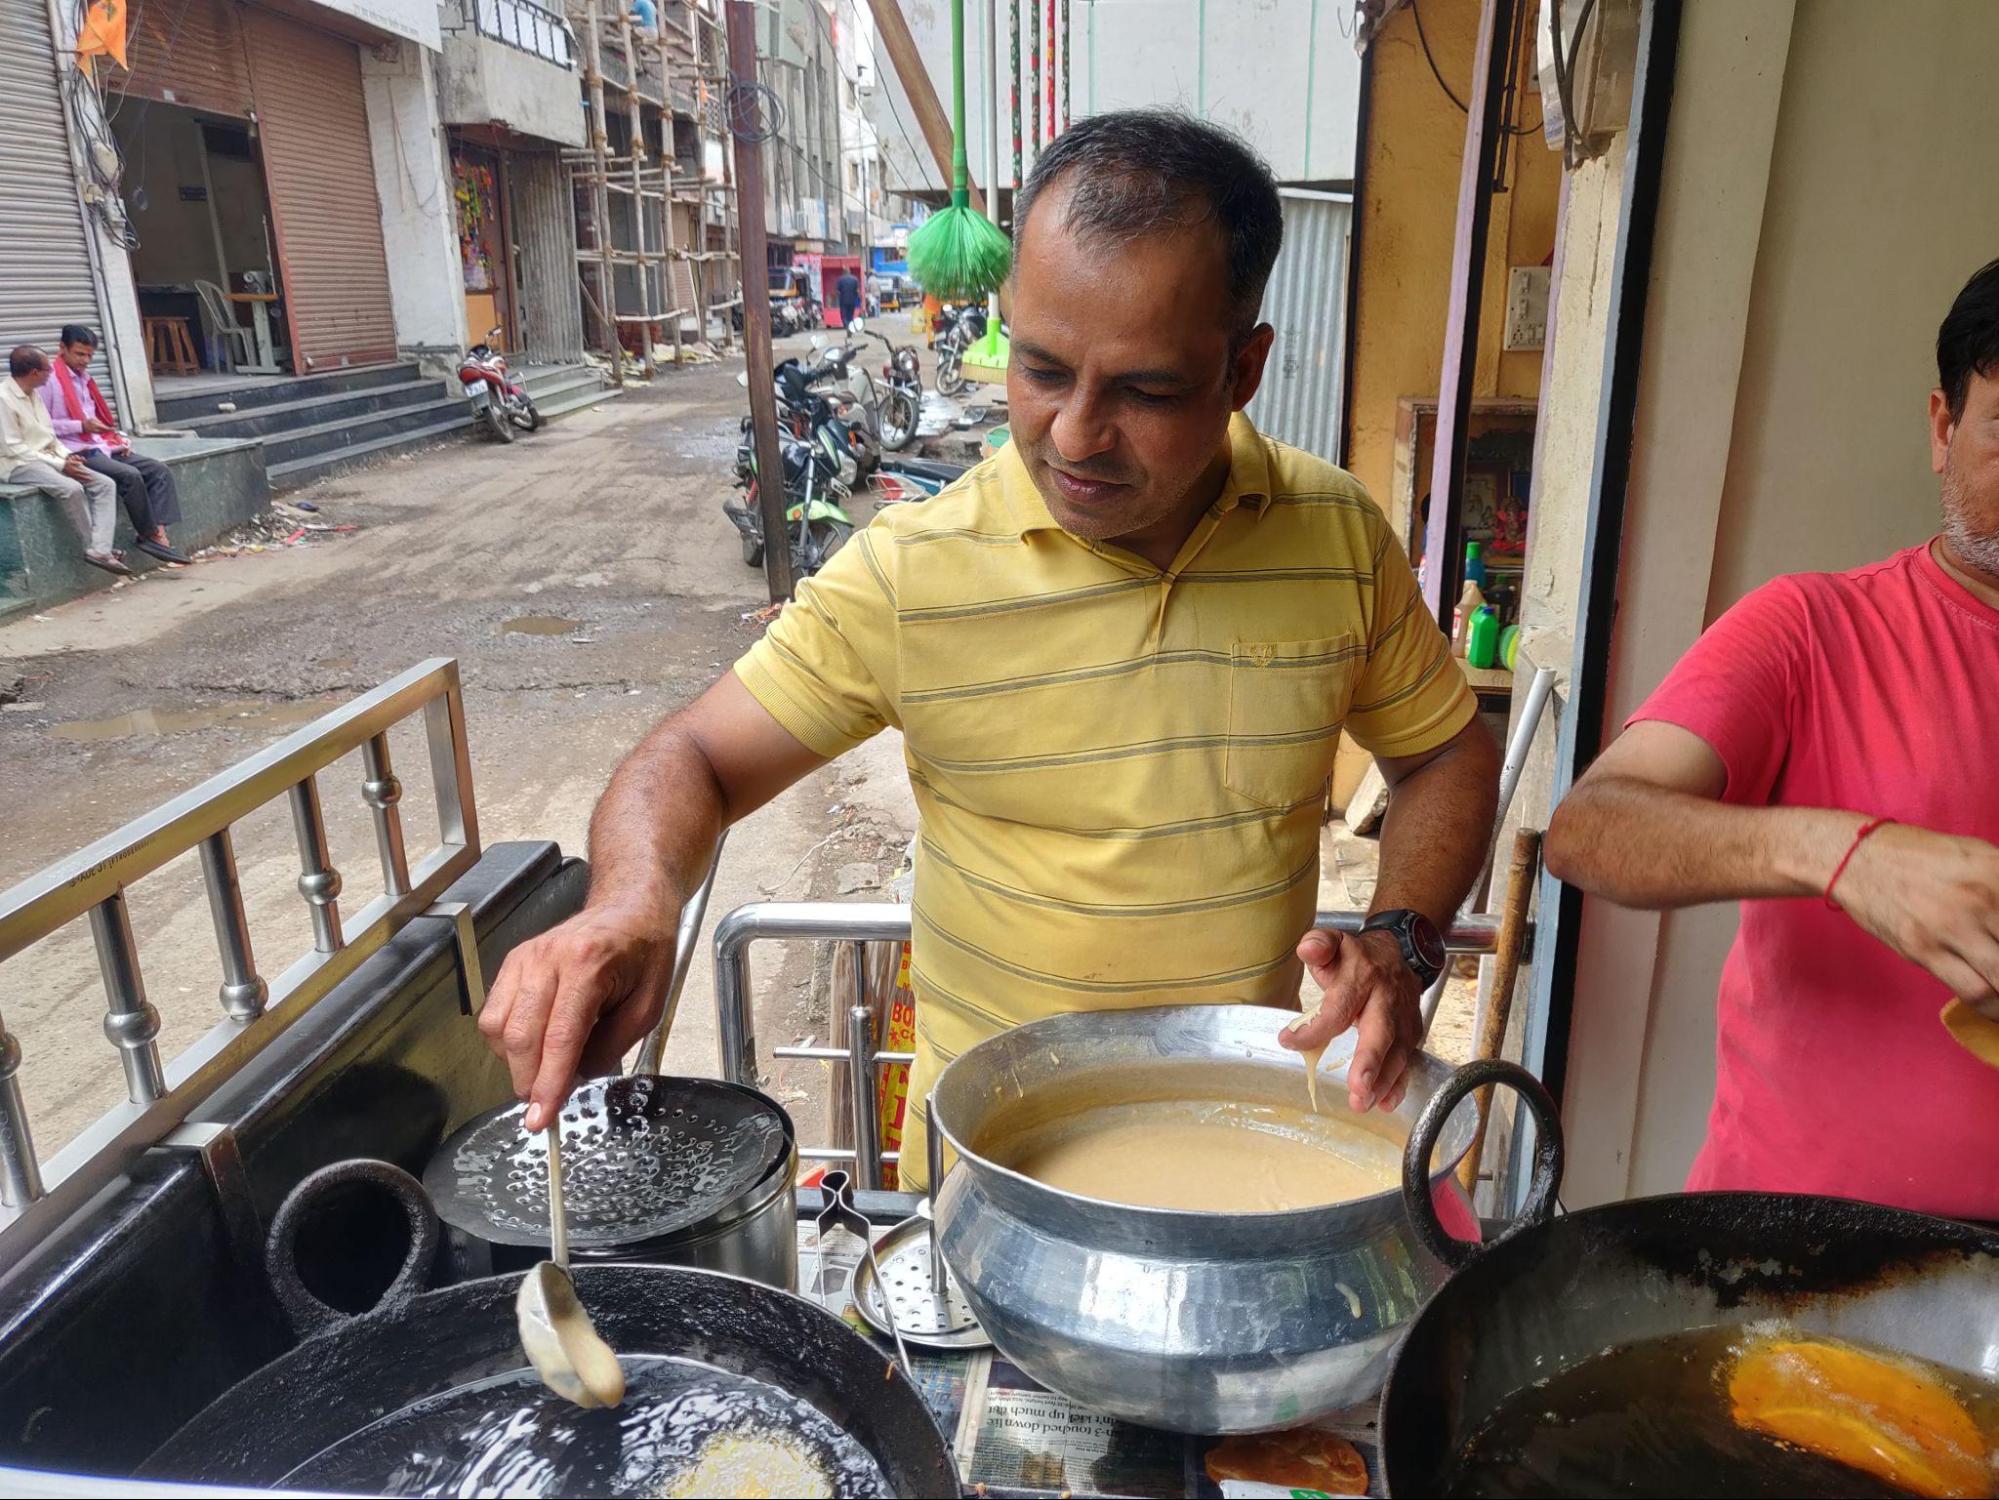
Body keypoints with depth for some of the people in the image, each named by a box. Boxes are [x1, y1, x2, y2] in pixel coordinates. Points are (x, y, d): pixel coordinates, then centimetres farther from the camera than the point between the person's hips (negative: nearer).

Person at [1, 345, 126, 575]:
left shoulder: (33, 395, 12)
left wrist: (67, 456, -1)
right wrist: (60, 465, -18)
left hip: (48, 458, 9)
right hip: (21, 465, -9)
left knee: (105, 484, -10)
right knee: (71, 489, -34)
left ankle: (100, 550, -25)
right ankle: (94, 547, -18)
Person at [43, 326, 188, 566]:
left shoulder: (83, 377, 20)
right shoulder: (50, 379, -6)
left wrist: (118, 439, 8)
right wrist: (82, 425, -20)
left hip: (102, 446, 8)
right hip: (77, 452, -8)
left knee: (159, 470, -10)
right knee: (130, 475, -29)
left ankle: (158, 532, -22)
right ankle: (149, 535, -17)